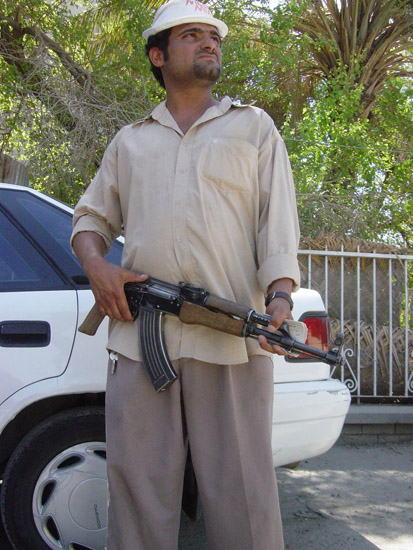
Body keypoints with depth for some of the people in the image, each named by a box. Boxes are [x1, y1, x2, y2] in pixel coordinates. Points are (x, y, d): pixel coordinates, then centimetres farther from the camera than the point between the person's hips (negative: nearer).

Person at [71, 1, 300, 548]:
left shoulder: (254, 126, 16)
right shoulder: (130, 140, 23)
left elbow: (279, 222, 6)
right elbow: (91, 214, 24)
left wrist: (280, 298, -12)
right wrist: (95, 263, 0)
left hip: (230, 338, -2)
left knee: (241, 488, -1)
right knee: (137, 484, 4)